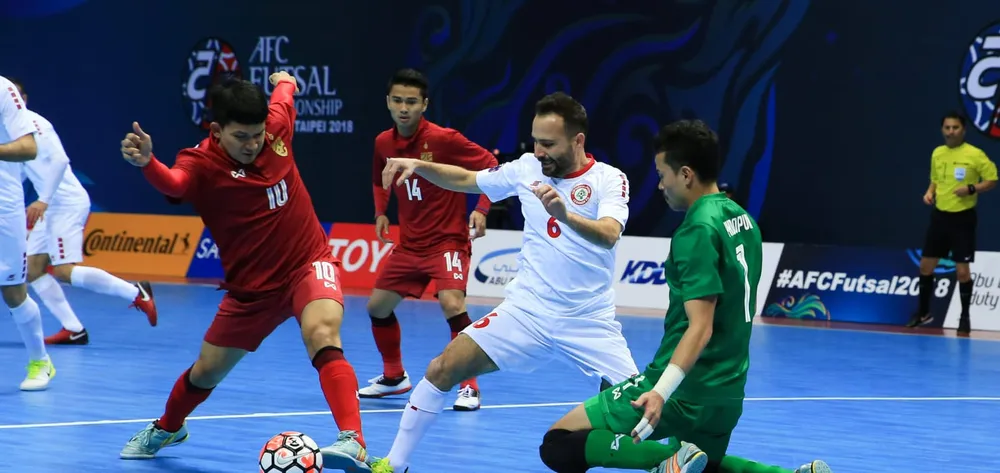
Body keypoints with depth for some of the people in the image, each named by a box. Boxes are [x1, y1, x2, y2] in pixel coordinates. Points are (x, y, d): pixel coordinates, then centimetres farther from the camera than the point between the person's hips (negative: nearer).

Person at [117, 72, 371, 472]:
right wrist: (147, 164, -69)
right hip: (251, 285, 0)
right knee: (206, 371, 16)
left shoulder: (275, 126, -11)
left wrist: (285, 80, 39)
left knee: (322, 334, -32)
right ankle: (167, 428, 49)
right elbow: (174, 182, -46)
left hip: (307, 263, 0)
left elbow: (283, 94, 15)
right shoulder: (202, 164, -21)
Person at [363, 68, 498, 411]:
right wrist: (381, 212, 5)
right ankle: (394, 377, 32)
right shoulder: (383, 143, 1)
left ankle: (469, 387, -15)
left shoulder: (444, 139, -18)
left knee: (452, 304, -26)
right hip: (409, 243, 7)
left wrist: (481, 209, -23)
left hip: (448, 240, -7)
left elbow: (491, 167, -13)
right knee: (377, 305, 9)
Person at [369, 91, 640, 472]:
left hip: (590, 323, -3)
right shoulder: (528, 167, 2)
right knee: (444, 369, -8)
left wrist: (564, 214, -46)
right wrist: (418, 165, 2)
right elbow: (467, 180, 17)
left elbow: (609, 235, -28)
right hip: (527, 311, 3)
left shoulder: (609, 179, -10)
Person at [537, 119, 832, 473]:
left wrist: (661, 392, -33)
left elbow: (700, 328, -24)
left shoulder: (698, 230, -16)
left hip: (685, 390, -9)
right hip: (728, 392, 9)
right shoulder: (743, 220, 10)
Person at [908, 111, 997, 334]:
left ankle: (965, 317, 11)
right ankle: (923, 312, 24)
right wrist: (930, 193, 1)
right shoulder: (937, 153, 7)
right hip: (940, 216, 5)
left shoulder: (975, 155, -11)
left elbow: (992, 180, -8)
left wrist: (971, 189, -22)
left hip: (963, 218, -5)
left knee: (962, 270, -3)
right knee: (926, 266, 8)